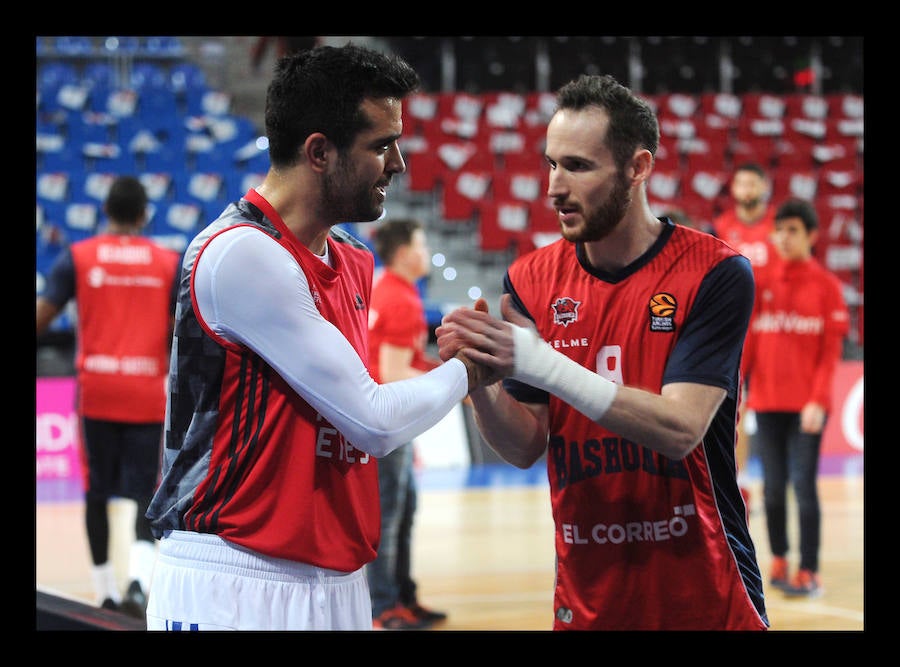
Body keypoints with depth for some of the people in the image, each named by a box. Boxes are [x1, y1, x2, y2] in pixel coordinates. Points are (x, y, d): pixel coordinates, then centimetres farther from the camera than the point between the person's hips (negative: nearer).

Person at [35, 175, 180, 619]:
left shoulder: (77, 256, 2)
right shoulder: (168, 262, 4)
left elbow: (42, 315, -1)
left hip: (97, 389, 0)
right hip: (147, 393, 0)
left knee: (97, 491, 14)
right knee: (143, 493, 3)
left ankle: (106, 591, 19)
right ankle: (139, 578, -21)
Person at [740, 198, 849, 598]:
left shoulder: (826, 285, 0)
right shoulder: (762, 284, 8)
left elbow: (831, 351, -5)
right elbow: (747, 343, 7)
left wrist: (819, 400, -14)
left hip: (806, 405, -3)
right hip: (766, 402, 3)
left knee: (804, 485, -6)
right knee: (773, 486, 6)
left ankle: (809, 572, -2)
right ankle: (778, 561, 19)